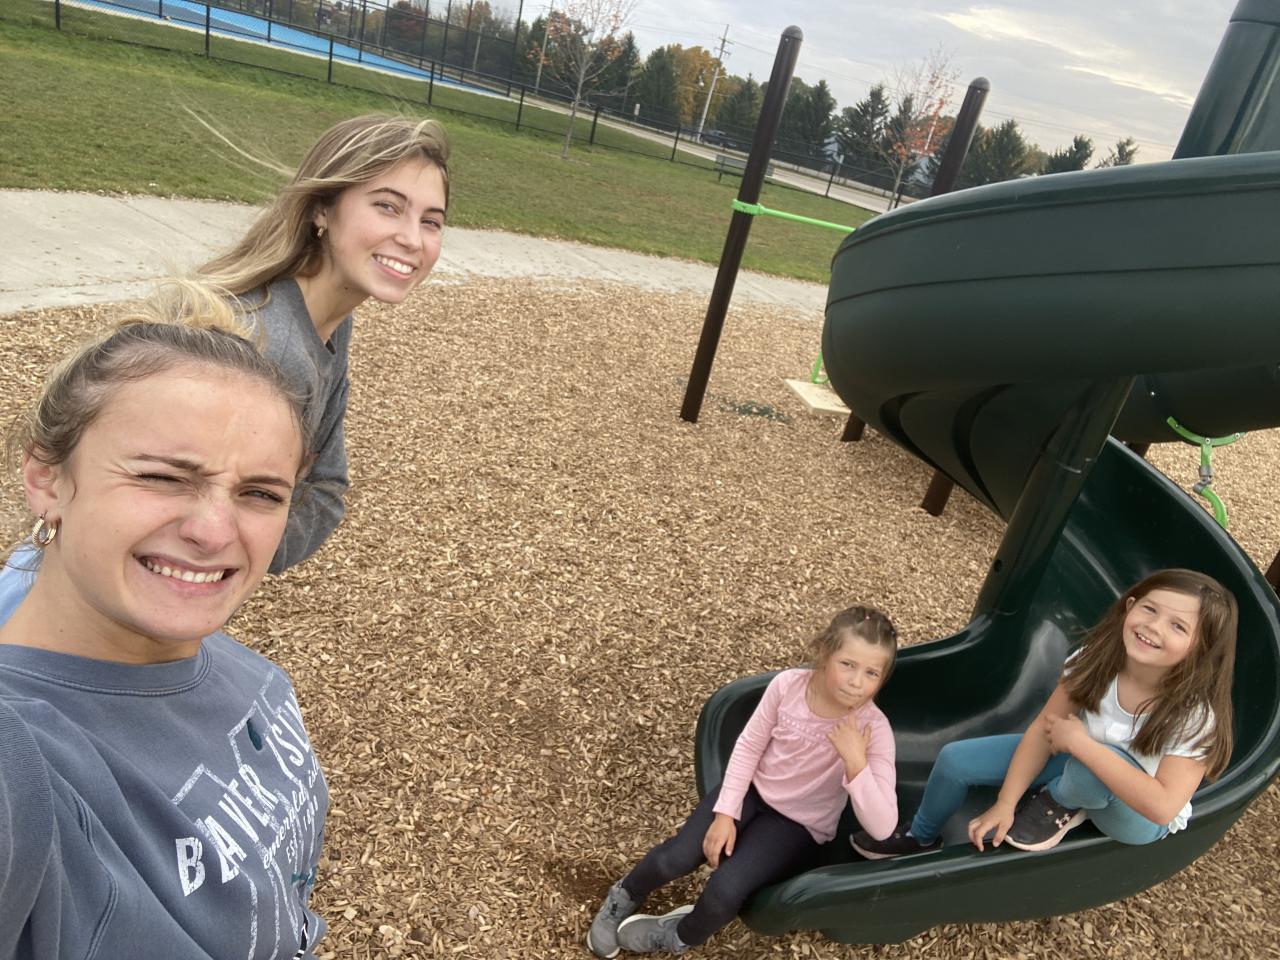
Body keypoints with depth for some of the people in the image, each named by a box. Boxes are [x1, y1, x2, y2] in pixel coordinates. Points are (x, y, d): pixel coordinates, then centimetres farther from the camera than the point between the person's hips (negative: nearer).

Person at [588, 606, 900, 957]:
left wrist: (855, 761, -40)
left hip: (799, 823, -2)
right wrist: (726, 812, -12)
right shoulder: (788, 684, -18)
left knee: (726, 891, -22)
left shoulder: (873, 729, -24)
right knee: (675, 858, -14)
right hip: (753, 788, 2)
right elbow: (748, 746, -6)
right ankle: (624, 896, 20)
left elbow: (882, 827, -28)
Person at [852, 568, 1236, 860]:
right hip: (1077, 761, 5)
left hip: (1137, 817, -5)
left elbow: (1162, 807, -40)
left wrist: (1081, 743, -36)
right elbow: (1044, 729, -13)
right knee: (955, 760, -7)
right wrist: (1004, 805, -19)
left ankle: (1060, 803, -5)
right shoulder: (1099, 658, -20)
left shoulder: (1195, 714, -31)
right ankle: (921, 838, 24)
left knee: (1089, 768, -42)